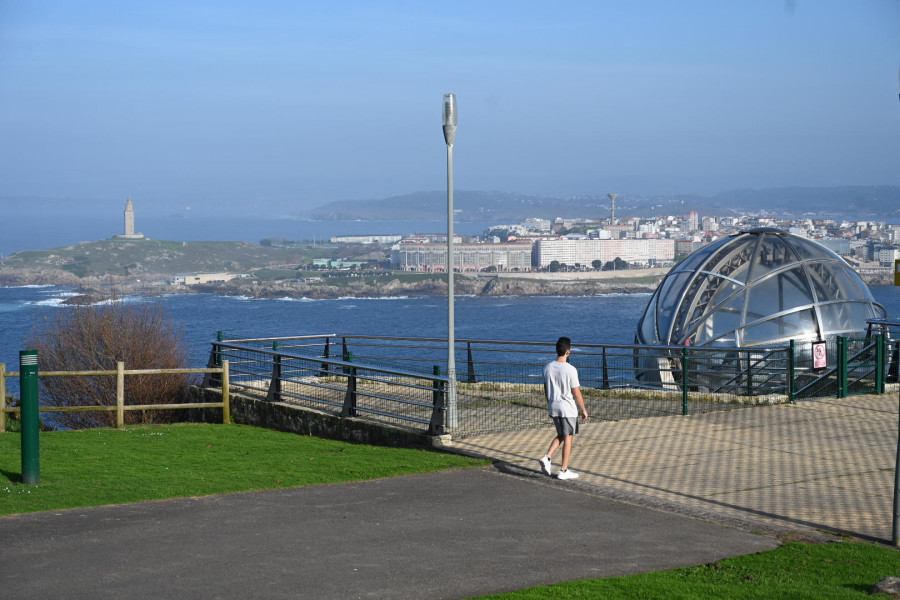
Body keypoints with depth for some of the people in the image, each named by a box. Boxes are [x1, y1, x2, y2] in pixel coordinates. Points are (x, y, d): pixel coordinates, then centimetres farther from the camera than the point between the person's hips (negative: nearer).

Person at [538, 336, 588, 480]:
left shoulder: (548, 368, 0)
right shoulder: (570, 370, -18)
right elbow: (576, 393, -13)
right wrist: (583, 410, -2)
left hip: (553, 407, 6)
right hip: (568, 409, -6)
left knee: (560, 435, 21)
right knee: (568, 438, 5)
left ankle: (547, 457, 2)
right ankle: (564, 471, 9)